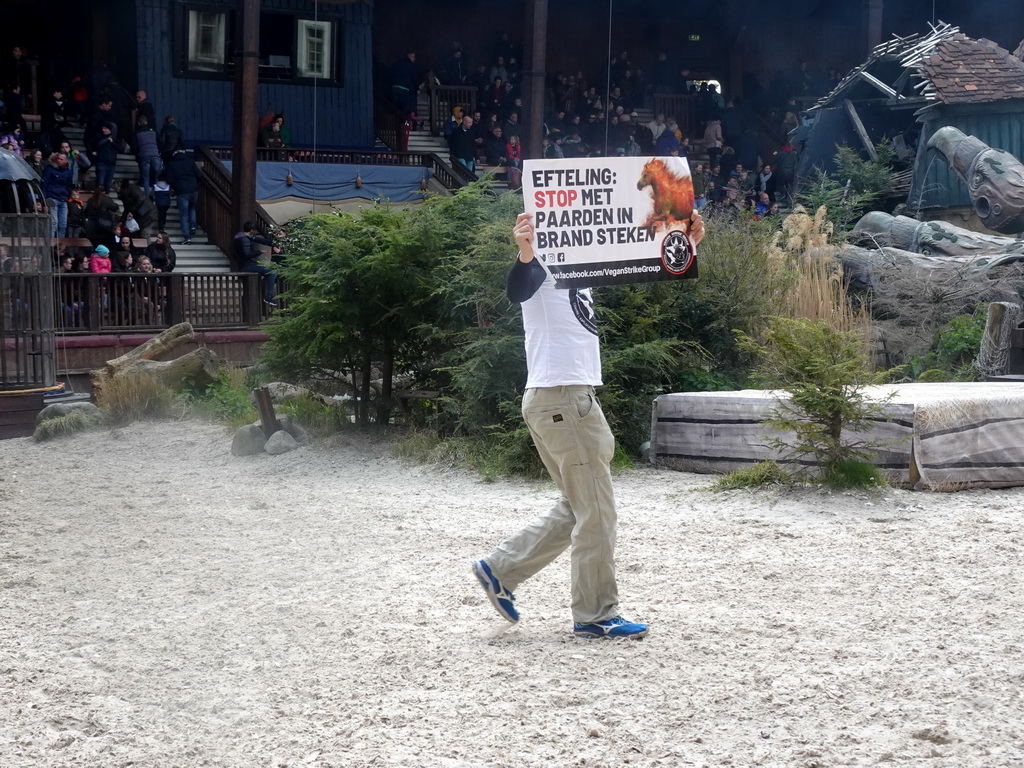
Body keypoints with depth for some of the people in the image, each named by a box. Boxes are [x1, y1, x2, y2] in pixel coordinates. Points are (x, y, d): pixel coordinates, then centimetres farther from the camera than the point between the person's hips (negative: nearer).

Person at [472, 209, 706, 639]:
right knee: (596, 511, -4)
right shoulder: (543, 261, -11)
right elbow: (517, 290, -33)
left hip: (573, 398, 10)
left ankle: (500, 569, 19)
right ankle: (595, 616, 4)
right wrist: (525, 254, -55)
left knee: (578, 509, 16)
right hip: (559, 397, -10)